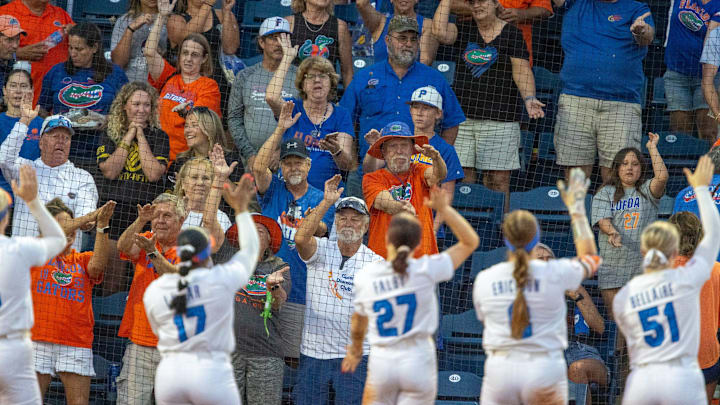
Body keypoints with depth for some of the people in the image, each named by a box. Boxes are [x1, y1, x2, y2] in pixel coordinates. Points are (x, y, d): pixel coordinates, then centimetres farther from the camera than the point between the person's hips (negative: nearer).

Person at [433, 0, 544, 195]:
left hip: (500, 116, -3)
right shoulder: (463, 29, 12)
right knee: (463, 175, 1)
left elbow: (522, 71, -3)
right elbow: (439, 32, -8)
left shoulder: (511, 33, 3)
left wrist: (529, 98, -19)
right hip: (462, 114, 3)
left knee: (498, 179, -6)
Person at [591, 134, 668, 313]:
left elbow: (662, 177, -11)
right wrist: (612, 232, -27)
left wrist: (652, 148, -4)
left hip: (644, 265, -1)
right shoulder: (605, 193, 9)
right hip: (612, 264, 1)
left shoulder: (646, 190, 9)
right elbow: (602, 219, -6)